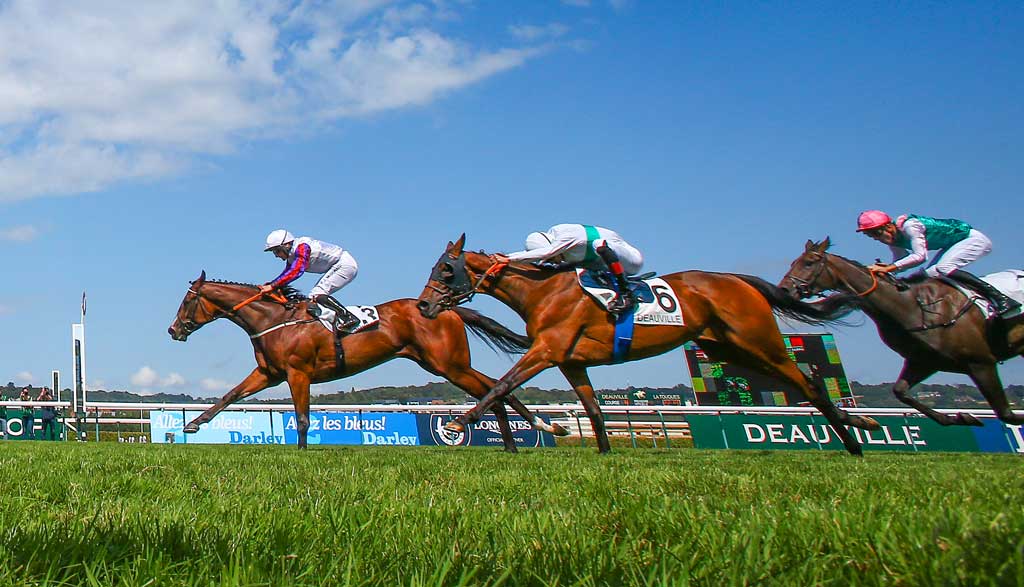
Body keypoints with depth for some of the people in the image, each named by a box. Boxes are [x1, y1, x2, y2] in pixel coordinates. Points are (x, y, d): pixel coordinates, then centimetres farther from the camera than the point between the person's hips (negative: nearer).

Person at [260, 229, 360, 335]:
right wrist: (270, 285, -6)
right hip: (336, 267, 10)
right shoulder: (291, 256, 9)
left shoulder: (302, 246, -21)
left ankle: (348, 318, -24)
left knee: (318, 294, -19)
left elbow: (296, 271, -32)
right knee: (313, 296, 5)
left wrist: (272, 286, -33)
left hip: (346, 265, -10)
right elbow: (286, 274, 11)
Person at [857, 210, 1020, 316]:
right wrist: (885, 267, -17)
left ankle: (1000, 298, -28)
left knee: (942, 269, -27)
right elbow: (900, 261, 4)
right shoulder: (894, 239, -3)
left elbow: (920, 256, -37)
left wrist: (888, 268, -41)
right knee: (930, 275, 1)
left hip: (973, 239, -10)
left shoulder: (909, 226, -30)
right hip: (954, 245, 10)